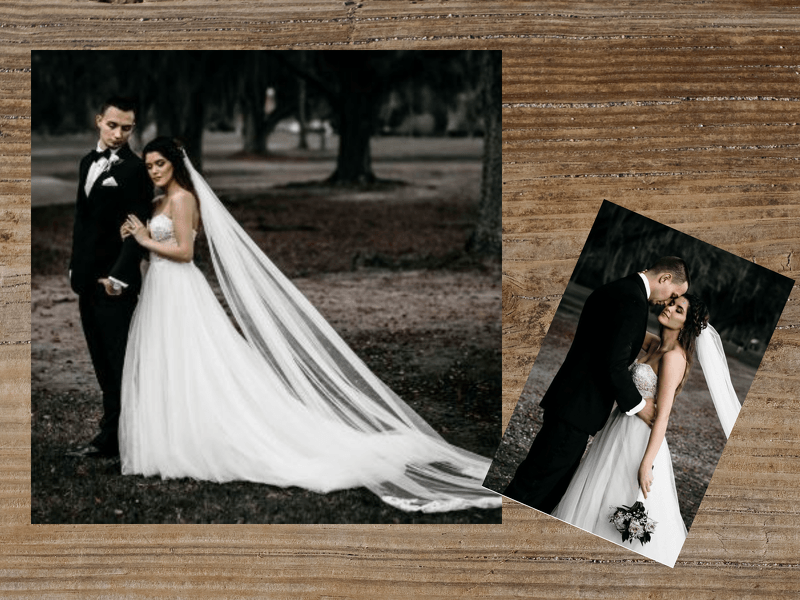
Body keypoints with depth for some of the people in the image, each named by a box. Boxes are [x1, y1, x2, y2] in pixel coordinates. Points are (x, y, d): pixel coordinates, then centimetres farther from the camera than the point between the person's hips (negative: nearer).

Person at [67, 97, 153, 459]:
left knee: (120, 363, -2)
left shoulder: (134, 170, -12)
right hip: (88, 280, 8)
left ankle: (114, 438, 2)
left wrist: (118, 276, -23)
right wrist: (75, 267, 18)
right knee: (103, 364, 12)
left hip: (115, 283, -8)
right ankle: (110, 436, 19)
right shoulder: (89, 162, 13)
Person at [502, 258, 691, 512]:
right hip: (580, 407, -10)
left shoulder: (610, 290, 15)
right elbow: (615, 365, -22)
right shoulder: (633, 302, -17)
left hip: (567, 397, 10)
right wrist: (637, 404, -9)